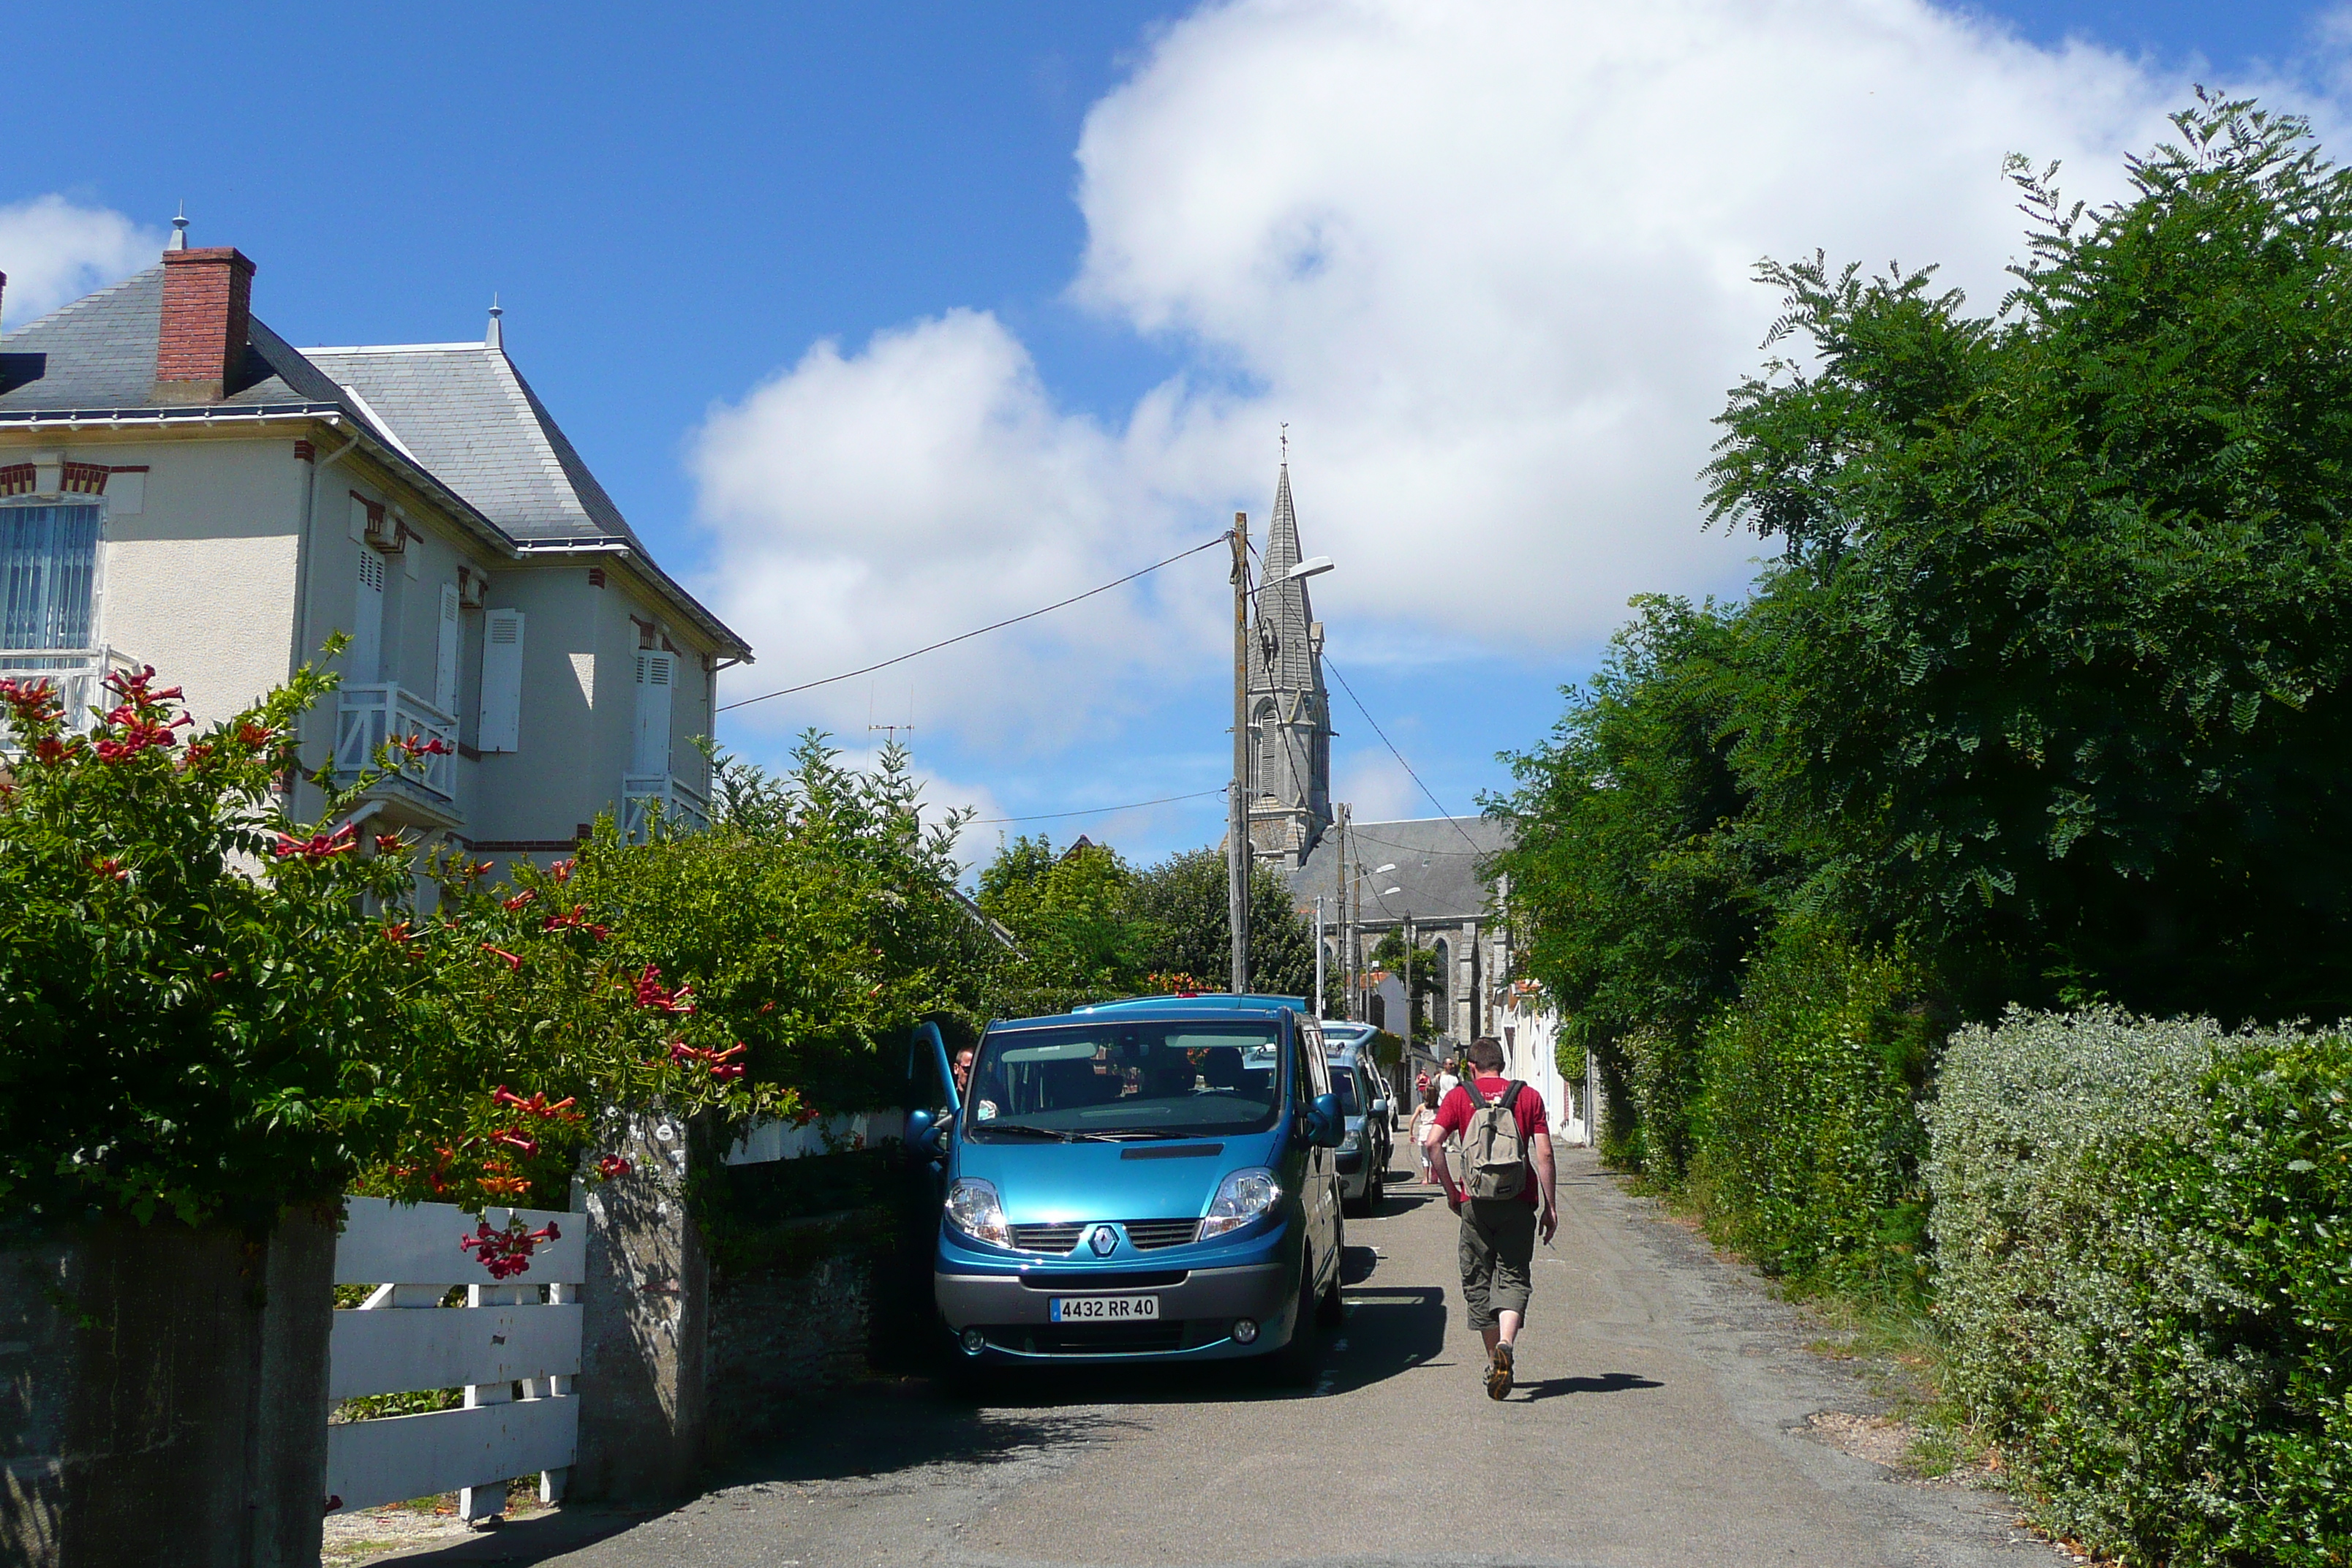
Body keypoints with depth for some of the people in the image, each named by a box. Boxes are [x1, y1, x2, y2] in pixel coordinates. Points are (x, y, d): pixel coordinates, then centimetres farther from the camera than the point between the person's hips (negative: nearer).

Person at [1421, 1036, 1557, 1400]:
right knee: (1513, 1276, 2)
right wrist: (1550, 1206, 5)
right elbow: (1545, 1155, 1)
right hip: (1519, 1202, 0)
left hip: (1476, 1203, 0)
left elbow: (1432, 1142, -7)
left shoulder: (1458, 1097, 5)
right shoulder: (1528, 1097, 6)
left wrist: (1450, 1188, 3)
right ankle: (1506, 1344, -23)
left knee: (1478, 1279, 13)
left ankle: (1494, 1358, 17)